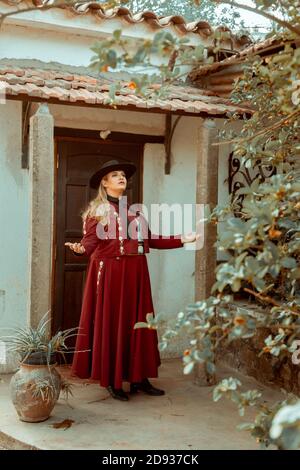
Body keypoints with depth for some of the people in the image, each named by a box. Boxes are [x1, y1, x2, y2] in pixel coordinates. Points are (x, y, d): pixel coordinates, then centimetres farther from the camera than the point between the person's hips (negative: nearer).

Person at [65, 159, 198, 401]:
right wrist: (80, 248, -33)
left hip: (136, 273, 6)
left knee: (138, 323, 7)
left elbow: (150, 239, 14)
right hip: (109, 273, -5)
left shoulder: (134, 210, 17)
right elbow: (90, 240, -11)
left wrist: (181, 240, 12)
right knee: (111, 323, -2)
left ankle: (139, 377, 16)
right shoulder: (97, 210, 1)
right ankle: (113, 381, 7)